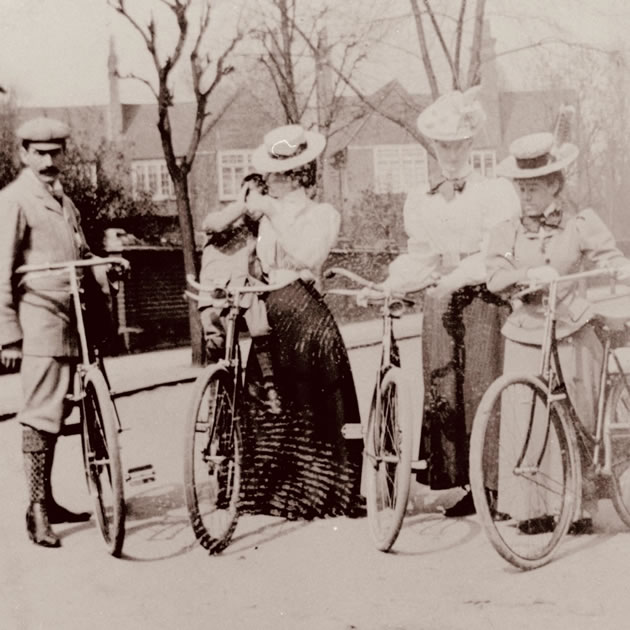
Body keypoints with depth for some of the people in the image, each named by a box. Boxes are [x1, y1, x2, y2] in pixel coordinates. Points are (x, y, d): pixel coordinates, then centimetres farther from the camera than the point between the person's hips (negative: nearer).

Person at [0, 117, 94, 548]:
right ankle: (38, 510, -3)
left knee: (55, 414, 11)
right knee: (41, 416, -8)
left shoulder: (65, 202, 21)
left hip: (71, 318, 8)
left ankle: (47, 500, 20)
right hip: (39, 319, -8)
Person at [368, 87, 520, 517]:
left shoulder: (495, 192, 0)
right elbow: (420, 259, 13)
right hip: (440, 302, 5)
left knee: (483, 391, -8)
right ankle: (465, 486, 10)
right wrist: (384, 287, -2)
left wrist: (458, 276, -22)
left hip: (484, 301, -4)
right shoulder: (423, 201, 15)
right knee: (443, 393, 1)